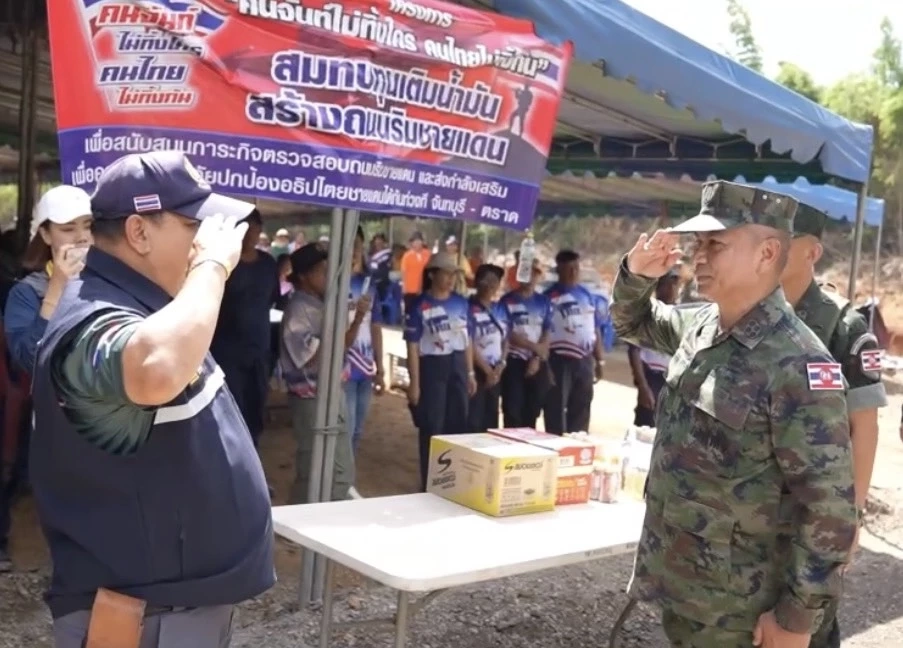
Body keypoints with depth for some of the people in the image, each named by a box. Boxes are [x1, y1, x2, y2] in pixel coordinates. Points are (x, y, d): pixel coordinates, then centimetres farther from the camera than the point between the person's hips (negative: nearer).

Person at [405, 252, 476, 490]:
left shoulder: (461, 302, 5)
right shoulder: (420, 306, -11)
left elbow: (467, 339, 12)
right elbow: (413, 347, -11)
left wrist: (470, 373, 11)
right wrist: (414, 383, -13)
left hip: (458, 365, 5)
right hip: (432, 367, -5)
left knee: (459, 423, 12)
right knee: (432, 427, 2)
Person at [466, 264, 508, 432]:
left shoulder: (500, 309, 10)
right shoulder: (469, 309, -12)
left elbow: (506, 340, 14)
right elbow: (469, 345, -14)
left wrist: (500, 367, 0)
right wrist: (487, 371, -8)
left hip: (496, 373, 7)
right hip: (476, 372, -7)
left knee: (491, 419, 12)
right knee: (474, 421, -6)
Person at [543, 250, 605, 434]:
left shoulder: (587, 295, 11)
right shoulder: (550, 297, -8)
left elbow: (595, 330, 15)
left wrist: (600, 360, 13)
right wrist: (545, 365, -15)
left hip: (584, 360, 6)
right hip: (560, 361, -6)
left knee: (581, 410, 14)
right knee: (556, 410, -1)